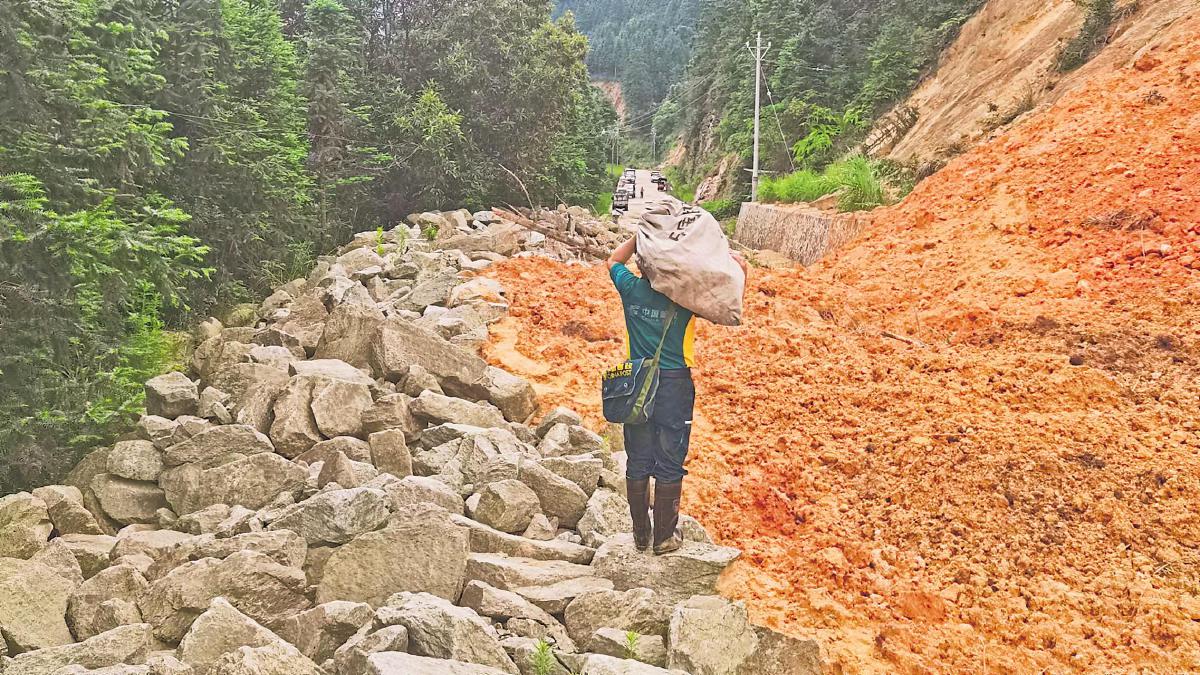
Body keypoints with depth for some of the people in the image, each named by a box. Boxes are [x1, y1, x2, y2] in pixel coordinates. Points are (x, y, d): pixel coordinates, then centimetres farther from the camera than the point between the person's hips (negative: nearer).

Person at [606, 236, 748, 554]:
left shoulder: (631, 289, -3)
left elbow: (614, 261, 20)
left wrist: (640, 235, 12)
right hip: (674, 385, -3)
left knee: (637, 461, 12)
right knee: (669, 464, 7)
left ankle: (641, 534, 23)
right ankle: (664, 537, 16)